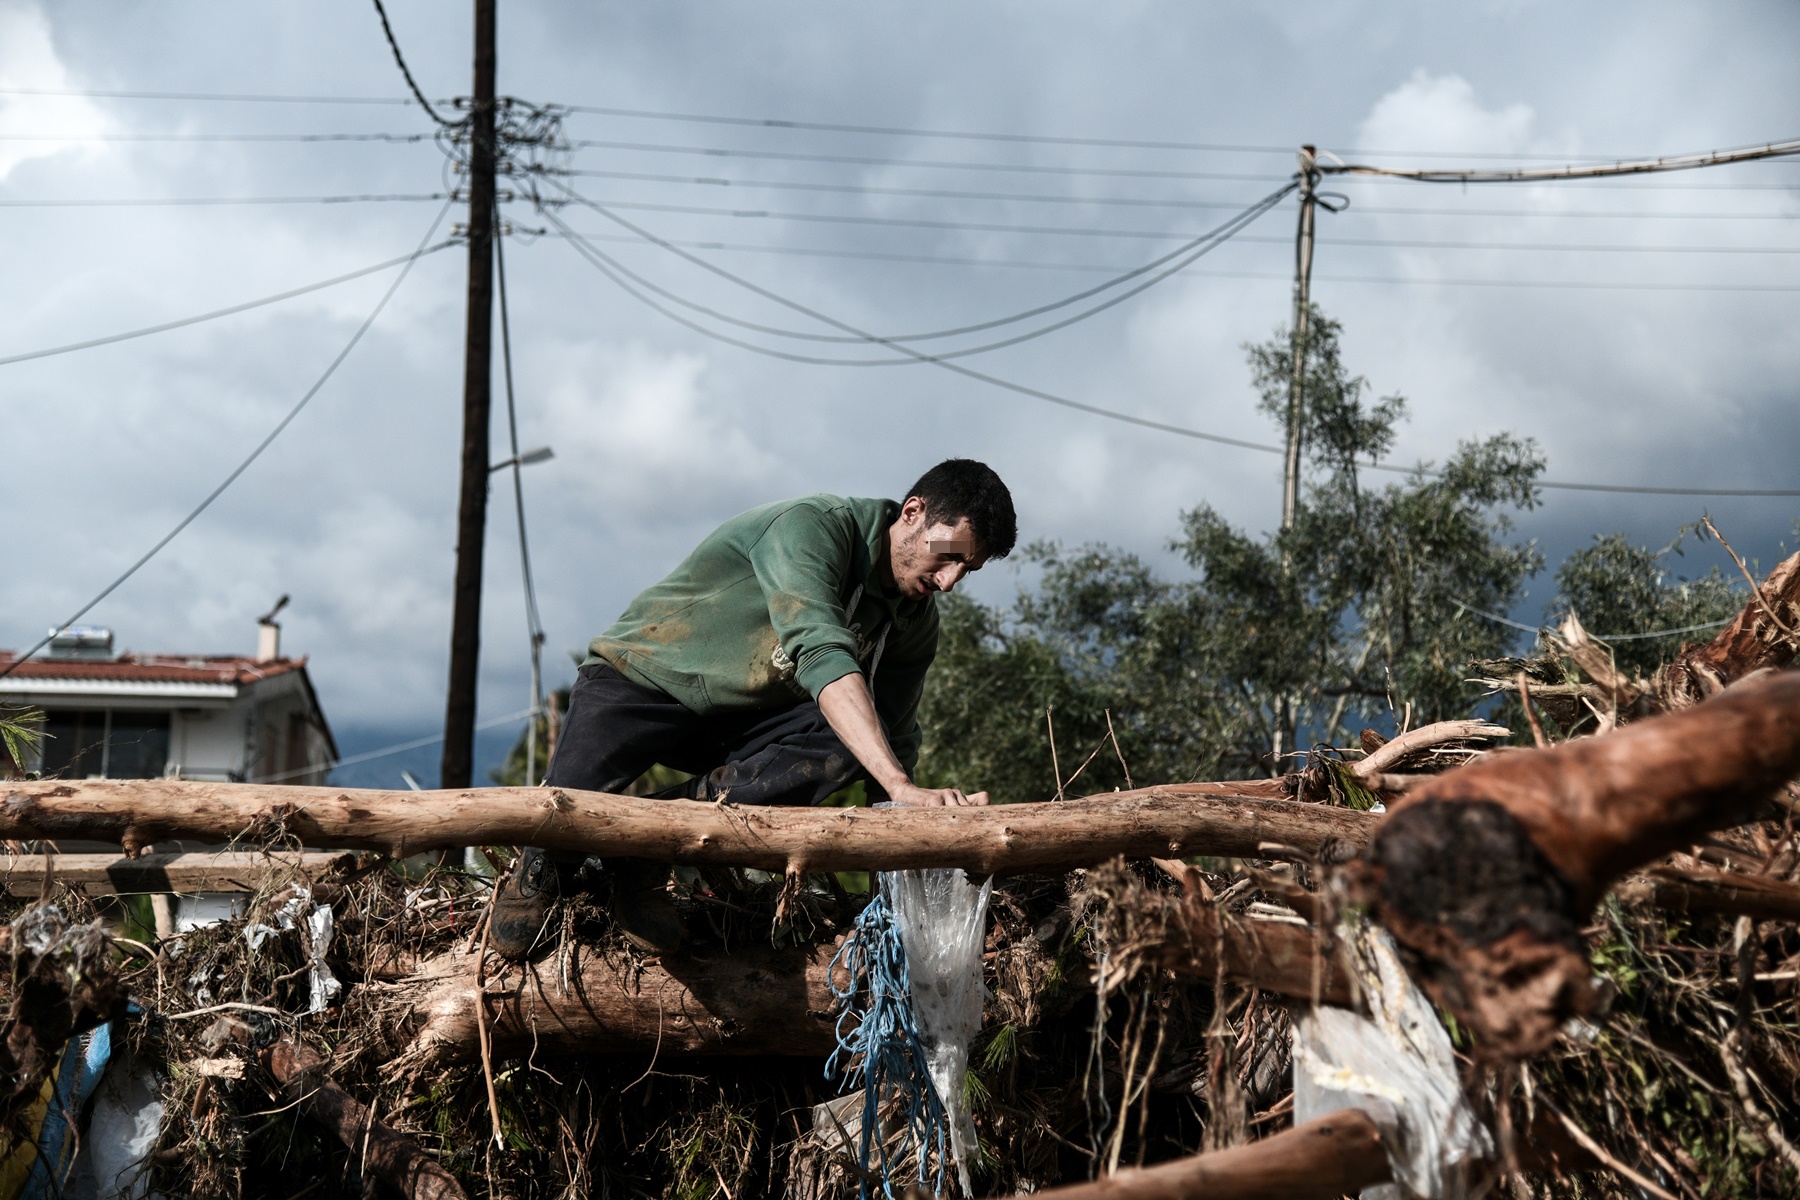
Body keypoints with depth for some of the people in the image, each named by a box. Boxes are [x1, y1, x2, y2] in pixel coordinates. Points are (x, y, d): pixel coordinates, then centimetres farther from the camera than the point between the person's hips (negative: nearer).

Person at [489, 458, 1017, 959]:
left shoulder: (917, 622, -1)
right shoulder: (813, 528, -25)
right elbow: (821, 656, -39)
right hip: (640, 679, -6)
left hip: (742, 723, 6)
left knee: (851, 744, -26)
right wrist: (902, 786, -48)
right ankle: (543, 872, 9)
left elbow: (892, 741, 1)